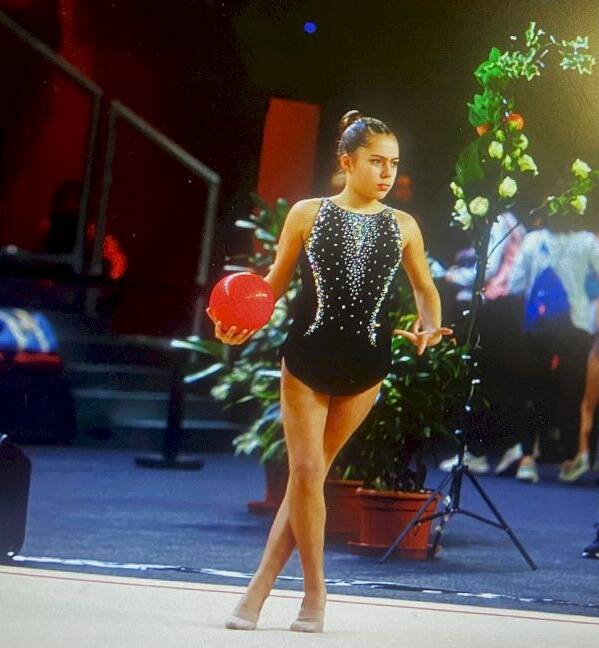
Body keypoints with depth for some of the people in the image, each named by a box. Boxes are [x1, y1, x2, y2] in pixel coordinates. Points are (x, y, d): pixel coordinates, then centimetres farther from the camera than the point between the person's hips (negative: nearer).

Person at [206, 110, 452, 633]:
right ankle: (315, 593, 6)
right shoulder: (307, 215, 1)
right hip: (307, 356, -1)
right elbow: (274, 285, 5)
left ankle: (262, 585, 9)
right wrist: (243, 327, -11)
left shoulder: (403, 227, 6)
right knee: (306, 471, -7)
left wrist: (429, 328, -5)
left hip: (366, 365, 1)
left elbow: (426, 289, 16)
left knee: (312, 471, 3)